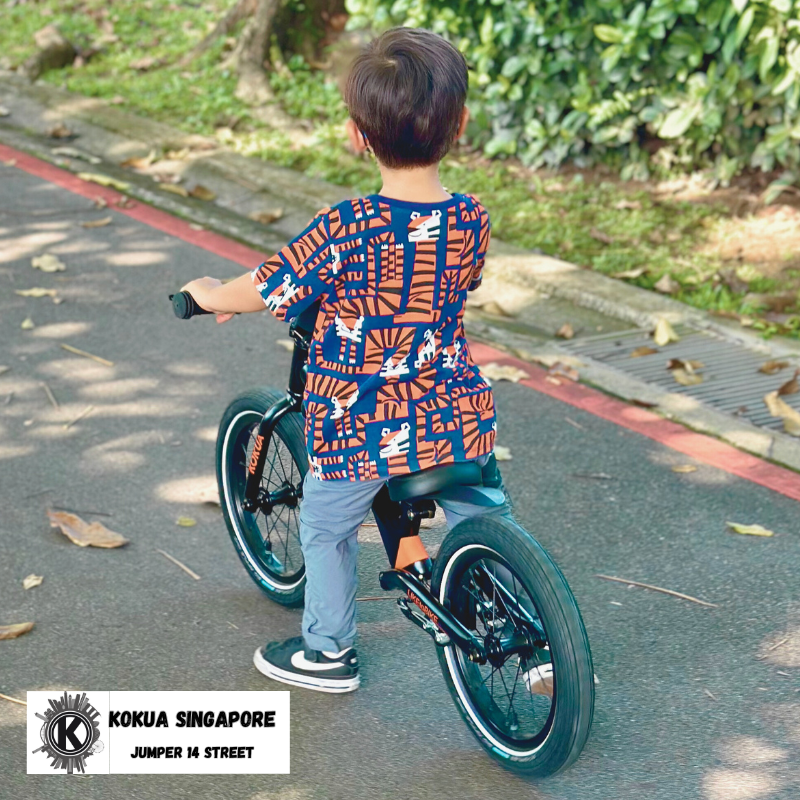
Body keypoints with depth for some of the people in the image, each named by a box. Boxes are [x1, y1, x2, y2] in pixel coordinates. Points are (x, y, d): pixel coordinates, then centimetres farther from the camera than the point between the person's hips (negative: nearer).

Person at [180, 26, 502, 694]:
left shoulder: (344, 232, -23)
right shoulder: (470, 220, -8)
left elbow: (253, 294, -12)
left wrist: (205, 292, 10)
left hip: (361, 431, -3)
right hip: (458, 417, 3)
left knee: (325, 528, 22)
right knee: (476, 522, 23)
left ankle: (328, 651, 36)